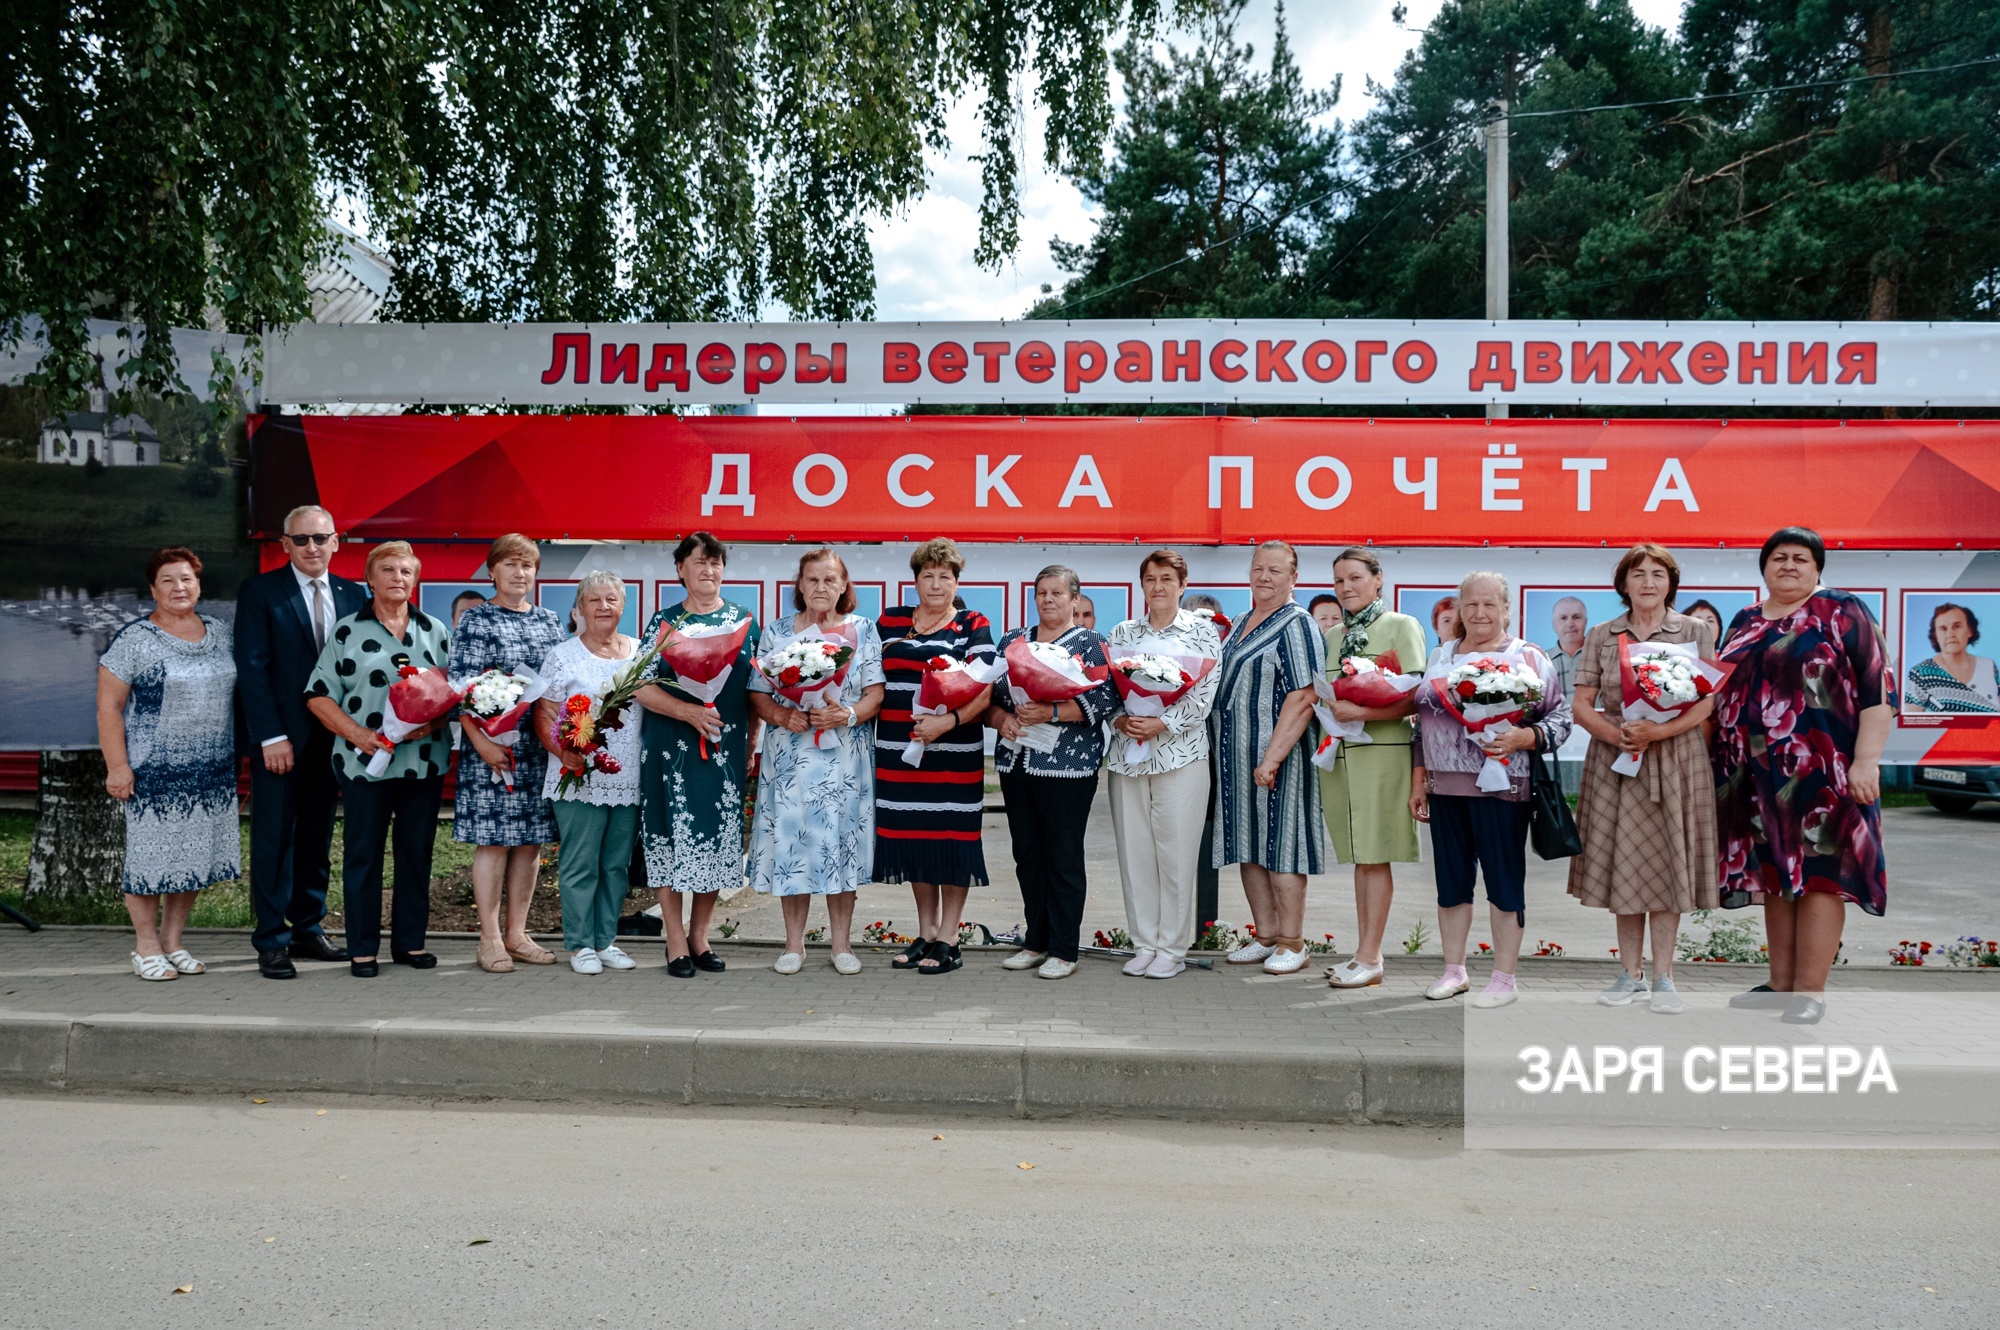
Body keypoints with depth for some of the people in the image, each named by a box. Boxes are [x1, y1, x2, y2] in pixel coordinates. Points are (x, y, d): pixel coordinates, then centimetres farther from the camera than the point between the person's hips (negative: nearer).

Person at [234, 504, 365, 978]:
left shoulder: (352, 595, 9)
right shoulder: (260, 591, -3)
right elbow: (252, 668, -8)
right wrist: (271, 736, -15)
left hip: (332, 737, 4)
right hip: (279, 738, -4)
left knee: (318, 837, 11)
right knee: (273, 839, 0)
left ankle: (308, 930, 21)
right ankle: (272, 941, 8)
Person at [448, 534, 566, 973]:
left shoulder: (550, 622, 13)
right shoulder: (475, 621, -1)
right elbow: (461, 689, -7)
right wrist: (481, 741, -17)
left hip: (542, 749, 5)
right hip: (492, 747, -5)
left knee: (531, 840, 8)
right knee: (493, 840, -2)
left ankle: (517, 934, 18)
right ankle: (490, 939, 7)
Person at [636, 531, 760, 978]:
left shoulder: (745, 621, 8)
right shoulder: (663, 622, 3)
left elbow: (756, 691, 9)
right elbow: (643, 688, -4)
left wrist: (749, 747, 3)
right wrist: (689, 712, -18)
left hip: (726, 748, 2)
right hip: (670, 747, -2)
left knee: (719, 835, 4)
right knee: (670, 837, -1)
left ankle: (700, 936, 18)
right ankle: (676, 942, 9)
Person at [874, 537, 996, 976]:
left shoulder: (973, 626, 1)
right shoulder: (890, 622, 12)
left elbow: (983, 691, -8)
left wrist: (948, 721, -22)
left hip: (954, 750, -3)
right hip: (898, 751, 4)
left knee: (952, 839, -1)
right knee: (912, 839, 8)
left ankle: (947, 940, 9)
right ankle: (925, 934, 21)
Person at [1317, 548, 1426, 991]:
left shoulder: (1402, 627, -2)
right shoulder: (1332, 636, 17)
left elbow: (1415, 699, -10)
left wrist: (1361, 712, -20)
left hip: (1383, 751, -6)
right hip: (1339, 753, 6)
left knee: (1375, 856, -4)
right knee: (1358, 855, 9)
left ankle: (1370, 959, -1)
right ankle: (1364, 951, 14)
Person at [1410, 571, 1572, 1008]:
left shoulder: (1528, 658, -2)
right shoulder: (1440, 657, 14)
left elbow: (1560, 717, -5)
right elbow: (1422, 722, 17)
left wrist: (1523, 738, -23)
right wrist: (1418, 781, 13)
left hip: (1501, 788, -5)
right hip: (1444, 787, 5)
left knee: (1504, 882, 2)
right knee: (1450, 880, 11)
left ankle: (1504, 977, 11)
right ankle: (1454, 970, 22)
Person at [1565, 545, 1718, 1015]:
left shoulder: (1695, 632, 3)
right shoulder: (1601, 636, 8)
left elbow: (1704, 704, -4)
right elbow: (1581, 704, 4)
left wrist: (1657, 731, -19)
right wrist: (1613, 733, -15)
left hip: (1674, 760, -2)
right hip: (1614, 761, 2)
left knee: (1666, 863, -1)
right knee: (1623, 863, 4)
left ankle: (1662, 977, 7)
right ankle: (1630, 974, 15)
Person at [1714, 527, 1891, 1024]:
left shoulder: (1842, 612, -3)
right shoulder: (1744, 621, 15)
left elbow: (1876, 690, -8)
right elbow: (1724, 689, 22)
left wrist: (1866, 761, -16)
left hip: (1820, 769, -6)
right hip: (1754, 772, 6)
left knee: (1818, 869, -3)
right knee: (1775, 870, 10)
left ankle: (1810, 990, 0)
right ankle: (1781, 982, 18)